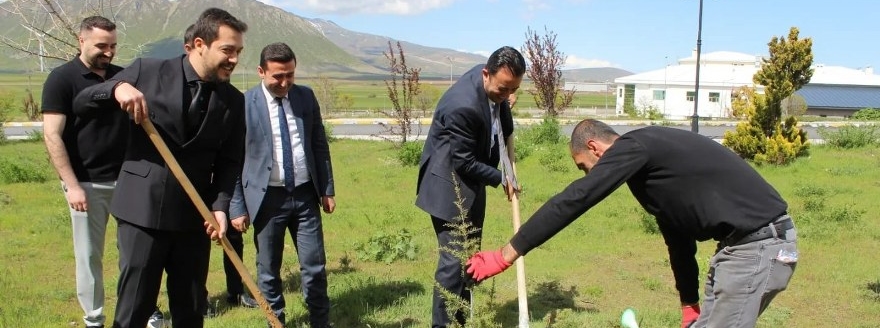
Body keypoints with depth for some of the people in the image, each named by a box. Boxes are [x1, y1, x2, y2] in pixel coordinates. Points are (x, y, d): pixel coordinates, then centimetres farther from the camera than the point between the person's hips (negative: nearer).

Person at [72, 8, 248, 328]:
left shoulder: (233, 100, 3)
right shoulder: (147, 71, -4)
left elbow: (229, 161, 5)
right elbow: (82, 103, 1)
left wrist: (220, 205, -11)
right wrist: (117, 87, -20)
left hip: (194, 215, 3)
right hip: (143, 209, -3)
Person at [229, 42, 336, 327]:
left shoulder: (306, 96, 2)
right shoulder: (244, 104, -9)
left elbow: (320, 145, 9)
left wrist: (327, 189, 8)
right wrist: (238, 206, -5)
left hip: (305, 194, 3)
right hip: (267, 197, -3)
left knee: (315, 267, 8)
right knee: (268, 271, 10)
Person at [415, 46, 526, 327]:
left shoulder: (498, 82, -6)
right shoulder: (462, 106, -32)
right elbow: (465, 163, -24)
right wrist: (500, 178, -12)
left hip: (471, 186, 9)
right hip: (450, 188, -9)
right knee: (454, 260, -10)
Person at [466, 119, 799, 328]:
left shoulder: (633, 146, -11)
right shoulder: (649, 159, 20)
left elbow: (572, 201, -18)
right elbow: (679, 236, 26)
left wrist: (506, 255, -16)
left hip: (757, 245, -10)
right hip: (754, 241, 10)